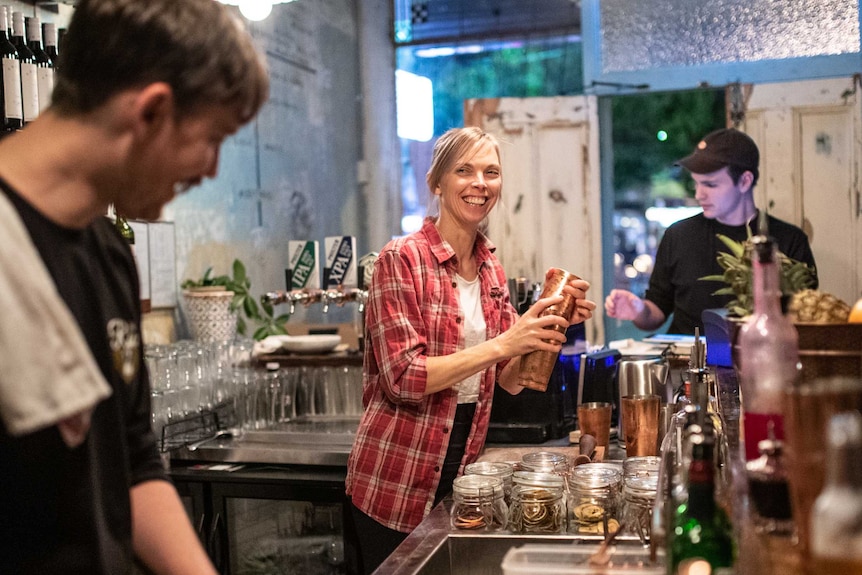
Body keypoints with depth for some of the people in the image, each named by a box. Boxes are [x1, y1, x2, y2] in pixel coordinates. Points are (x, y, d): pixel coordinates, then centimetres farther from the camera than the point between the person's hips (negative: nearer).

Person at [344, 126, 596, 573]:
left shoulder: (490, 267, 6)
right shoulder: (402, 259, -13)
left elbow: (510, 381, 6)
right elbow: (404, 377, -20)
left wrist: (555, 324, -9)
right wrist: (502, 344, -26)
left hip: (462, 468, 6)